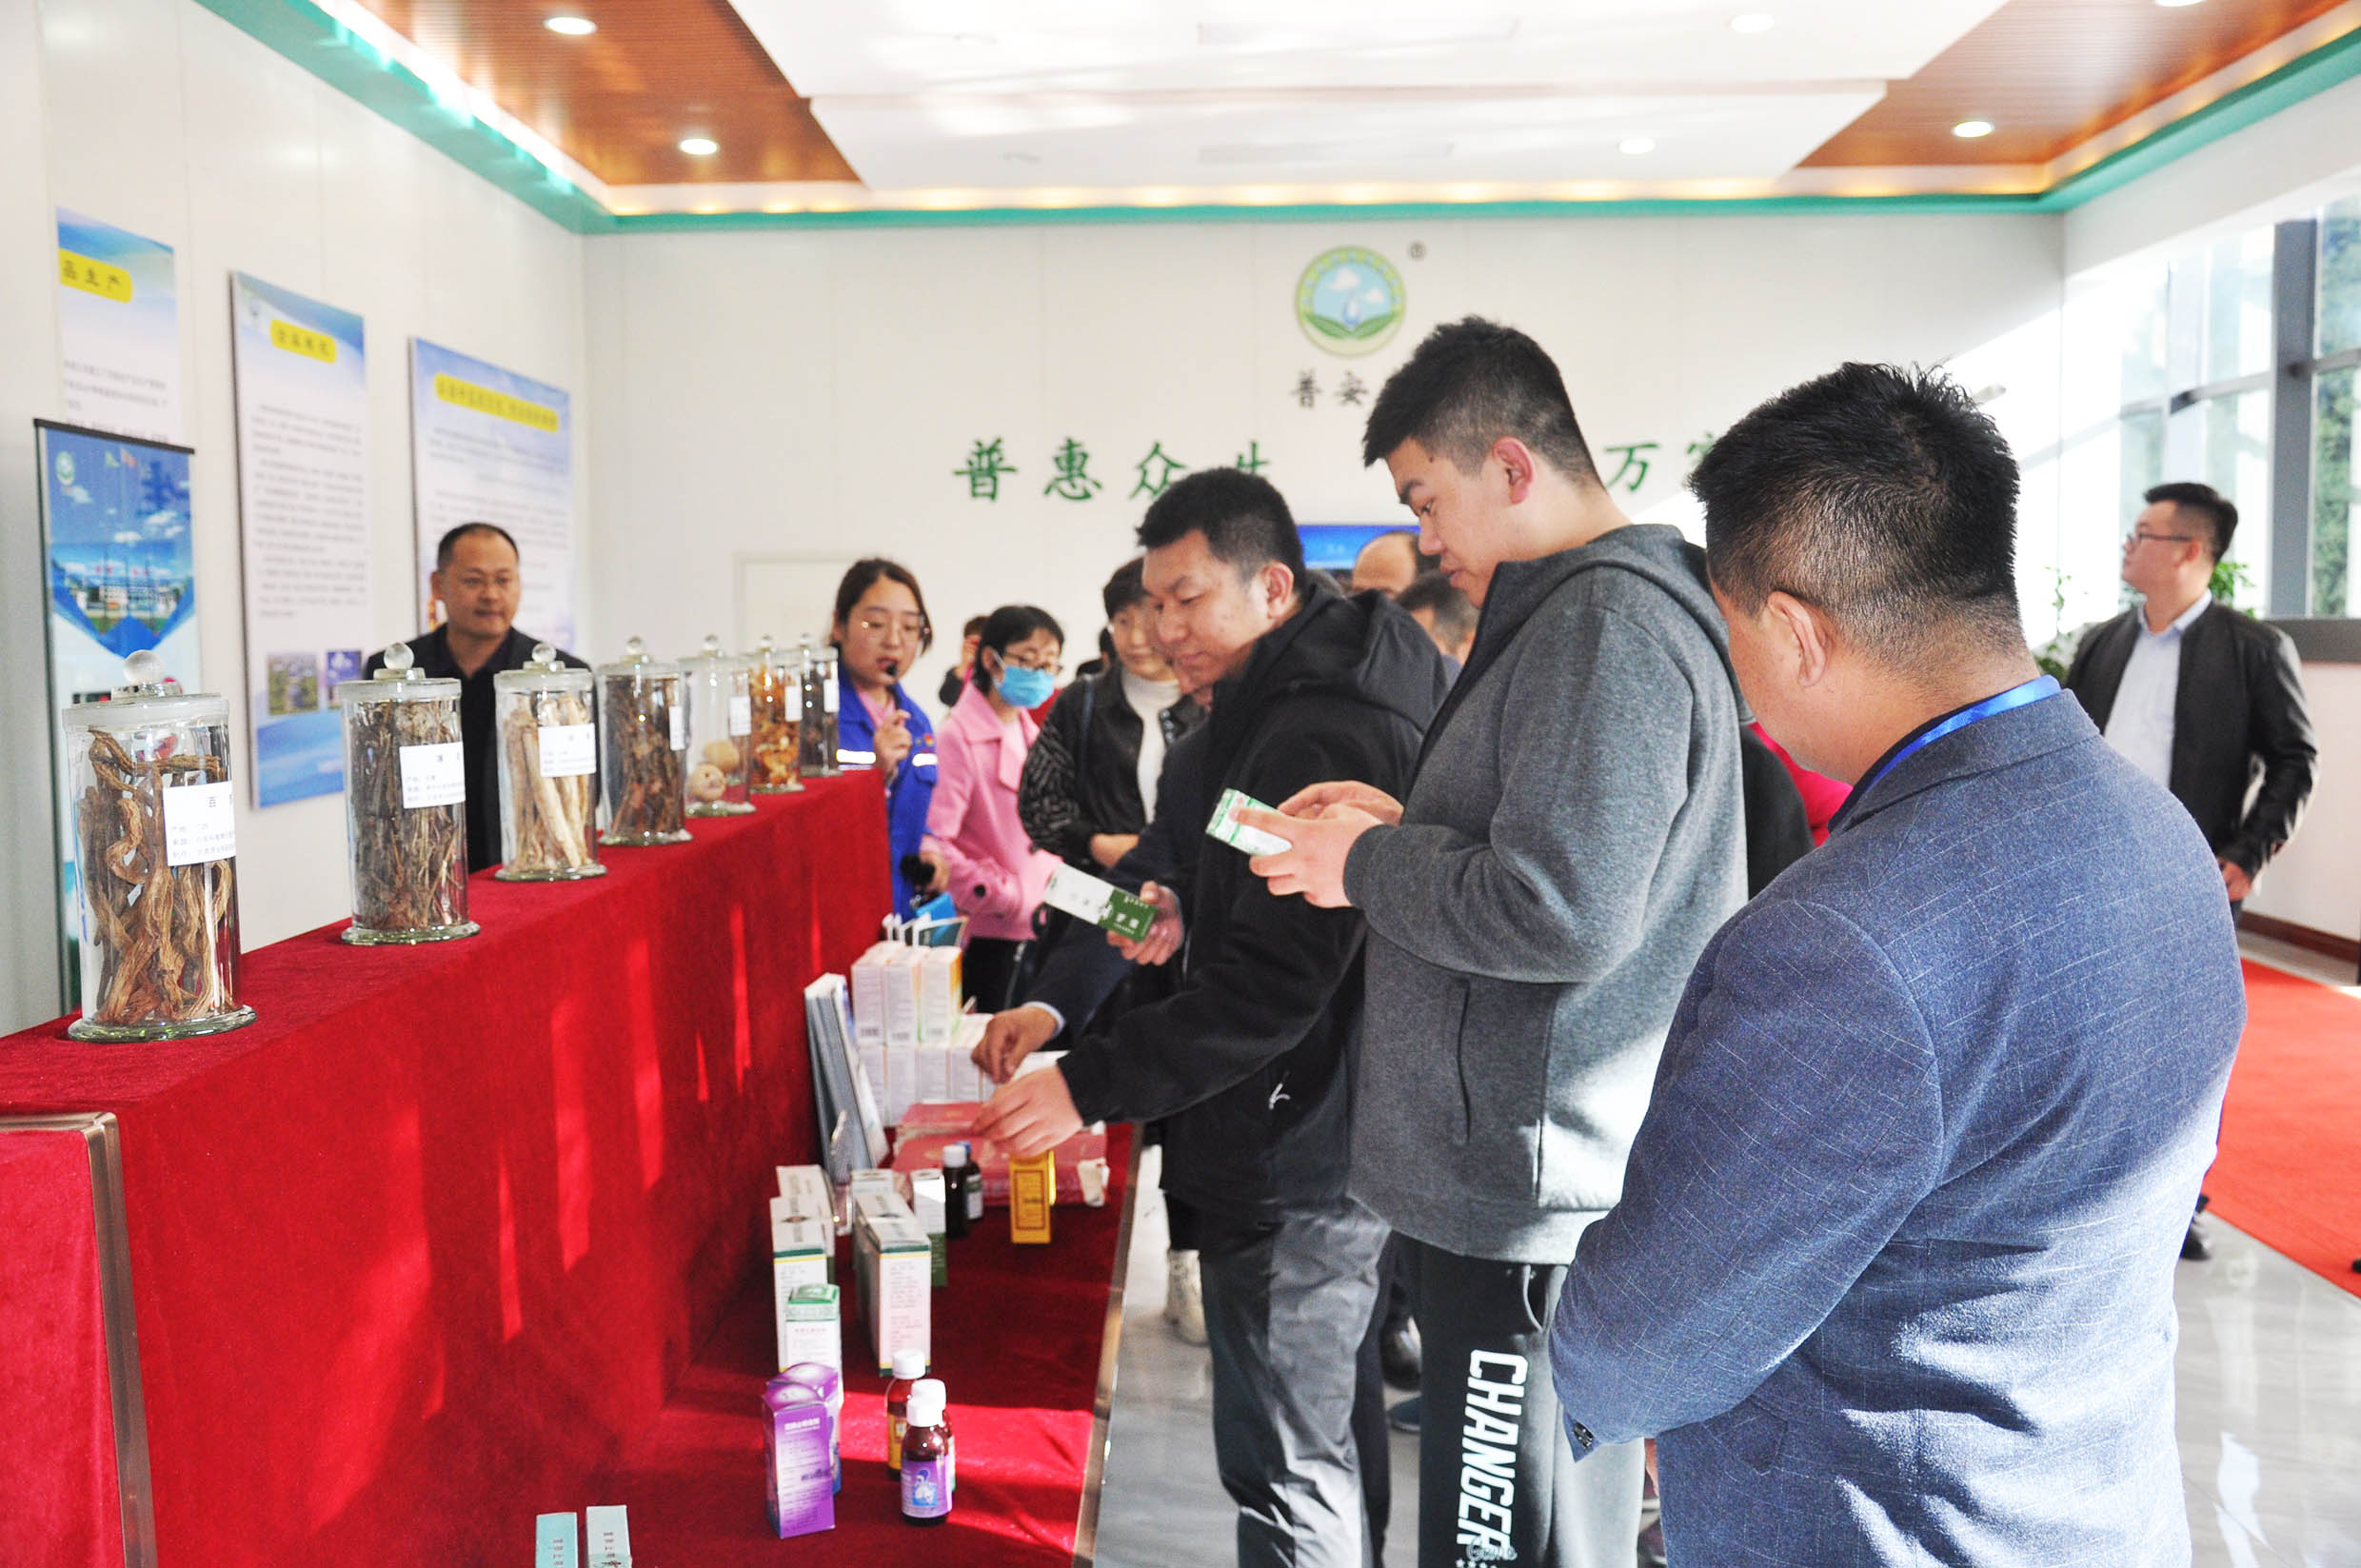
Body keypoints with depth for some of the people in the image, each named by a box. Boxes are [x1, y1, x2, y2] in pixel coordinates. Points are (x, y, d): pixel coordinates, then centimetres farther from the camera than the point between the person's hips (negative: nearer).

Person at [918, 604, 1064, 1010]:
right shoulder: (959, 736, -13)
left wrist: (1052, 885, 9)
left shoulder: (1029, 733, 14)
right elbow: (933, 845, -20)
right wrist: (1006, 896, -19)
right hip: (990, 931, -8)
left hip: (1036, 924, 8)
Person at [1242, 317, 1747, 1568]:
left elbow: (1560, 913, -27)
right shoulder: (1578, 609, 15)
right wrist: (1405, 825, 9)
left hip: (1533, 1201, -11)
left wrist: (1366, 865, -12)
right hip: (1515, 1178, 11)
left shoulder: (1607, 623, -19)